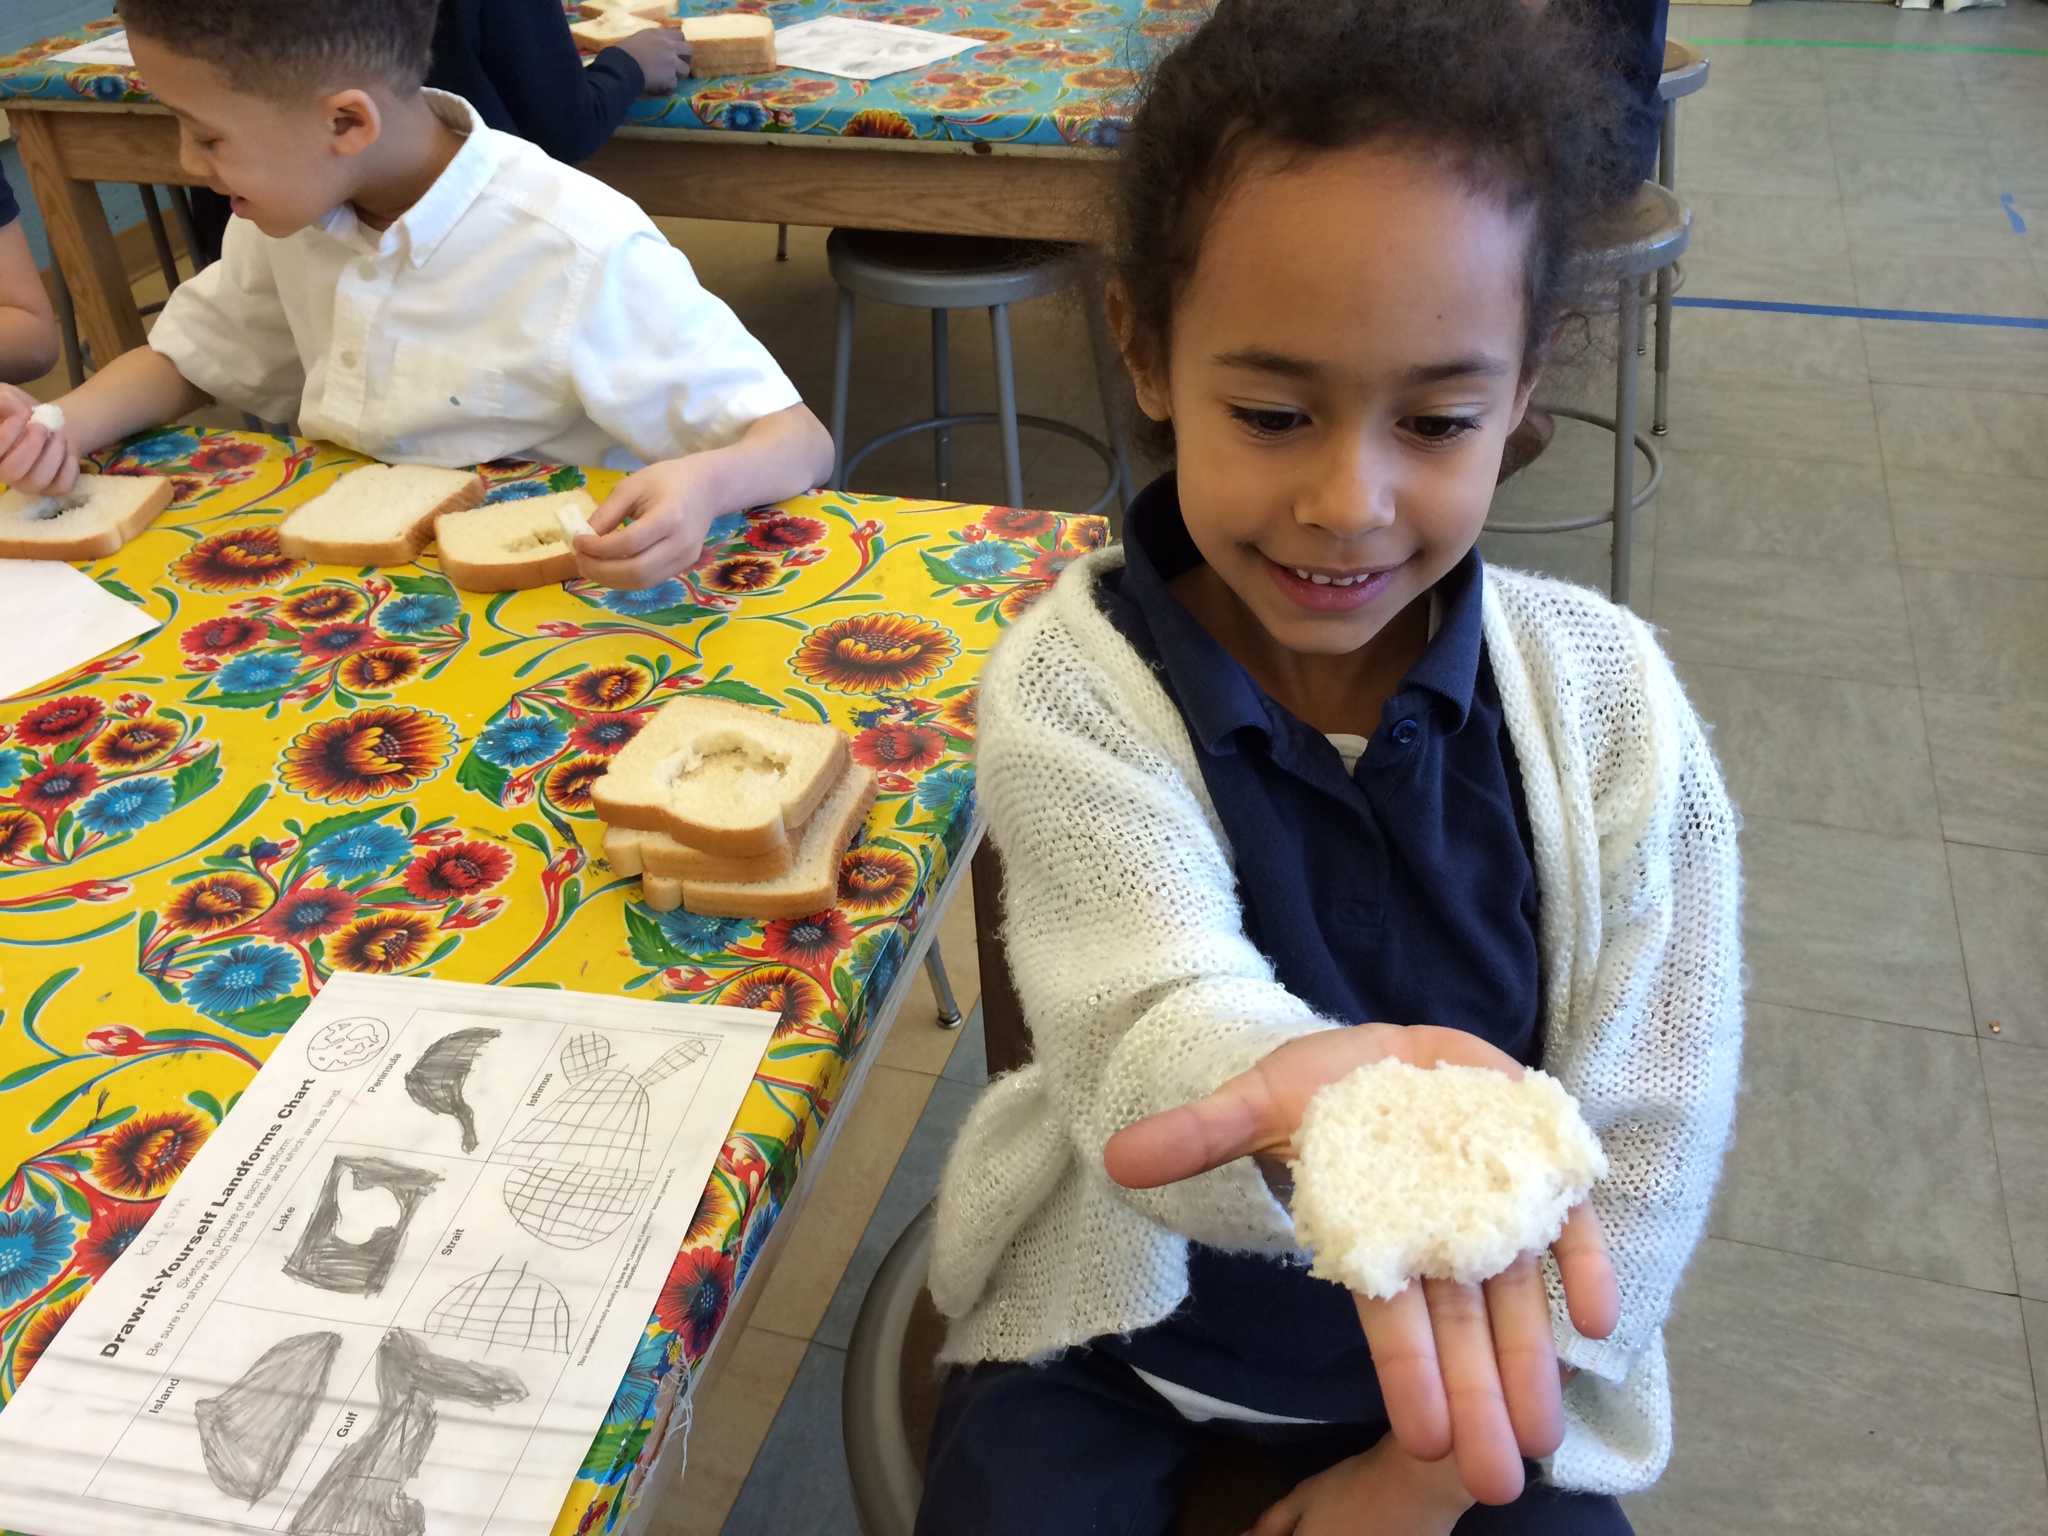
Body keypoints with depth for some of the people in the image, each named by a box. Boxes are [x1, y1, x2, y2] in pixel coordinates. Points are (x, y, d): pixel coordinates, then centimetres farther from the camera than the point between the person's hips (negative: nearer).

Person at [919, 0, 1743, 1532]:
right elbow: (1147, 1026, -35)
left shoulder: (1610, 703, -15)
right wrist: (1318, 1095, -58)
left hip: (1489, 1335, 2)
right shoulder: (1073, 690, -21)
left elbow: (1651, 1132, -10)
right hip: (1125, 1312, -1)